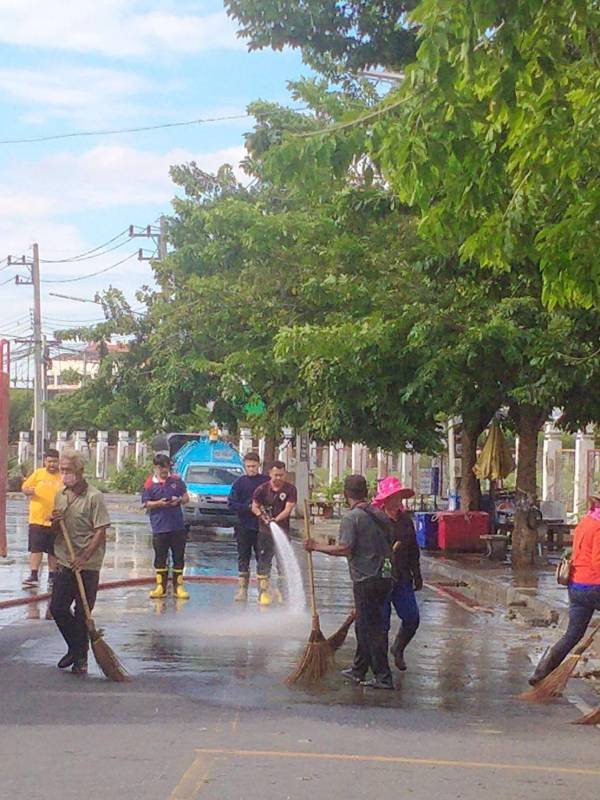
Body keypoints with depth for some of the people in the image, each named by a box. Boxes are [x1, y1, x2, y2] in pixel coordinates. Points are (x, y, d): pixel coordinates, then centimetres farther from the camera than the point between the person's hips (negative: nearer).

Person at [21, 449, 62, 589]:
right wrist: (30, 491, -18)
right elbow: (24, 488, 4)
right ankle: (34, 576, -1)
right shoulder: (38, 474, 2)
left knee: (53, 551, 9)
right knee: (36, 548, -3)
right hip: (37, 519, 0)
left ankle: (52, 577, 20)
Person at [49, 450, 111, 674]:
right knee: (57, 608, 4)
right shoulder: (60, 496, 9)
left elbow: (100, 531, -13)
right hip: (64, 563, 6)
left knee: (83, 613, 1)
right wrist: (54, 521, -4)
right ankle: (75, 648, 25)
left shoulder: (94, 497, -10)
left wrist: (83, 557, -21)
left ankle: (81, 657, 15)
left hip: (88, 565, -6)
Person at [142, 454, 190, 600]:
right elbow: (145, 504, -1)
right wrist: (159, 503, -18)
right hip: (159, 526, -2)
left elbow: (186, 497, 12)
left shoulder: (176, 480, 6)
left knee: (179, 557, 5)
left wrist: (179, 500, -10)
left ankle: (178, 586, 13)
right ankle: (161, 586, 13)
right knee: (160, 558, 4)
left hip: (178, 526, 2)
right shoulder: (150, 483, -1)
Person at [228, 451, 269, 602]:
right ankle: (243, 589, 9)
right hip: (244, 526, 1)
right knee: (243, 559, 4)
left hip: (262, 527, -1)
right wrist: (249, 507, -13)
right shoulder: (240, 482, 2)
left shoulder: (266, 481, 1)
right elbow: (232, 504, -2)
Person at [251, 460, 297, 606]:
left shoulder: (290, 490, -3)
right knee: (264, 562, 0)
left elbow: (288, 509, -11)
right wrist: (263, 516, -16)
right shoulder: (262, 489, -2)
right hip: (265, 531, 0)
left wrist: (275, 520, -24)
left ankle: (282, 591, 16)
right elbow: (255, 507, 3)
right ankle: (263, 591, 4)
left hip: (283, 530, 0)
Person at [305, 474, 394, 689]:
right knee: (365, 625, 19)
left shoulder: (351, 518, -11)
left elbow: (344, 549, -20)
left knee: (372, 628, -3)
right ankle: (358, 670, 29)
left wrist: (316, 547, -10)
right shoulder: (380, 515, 11)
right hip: (384, 577, 8)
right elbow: (389, 545, 16)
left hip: (366, 580, -8)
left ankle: (383, 677, -2)